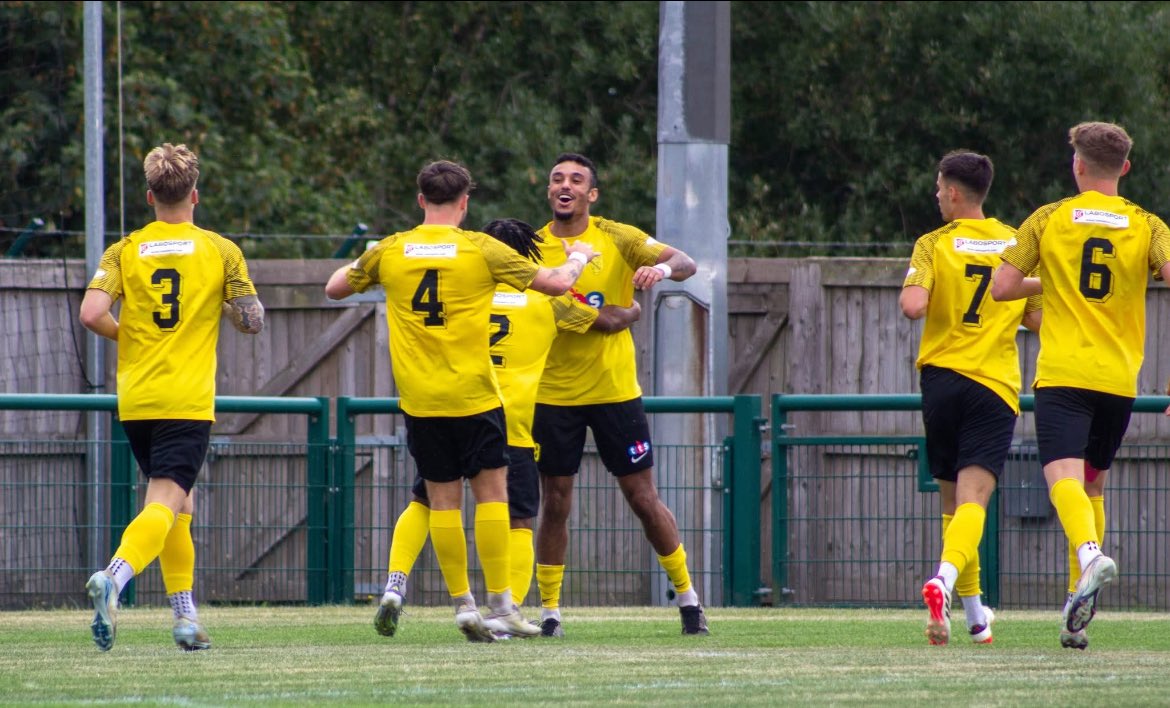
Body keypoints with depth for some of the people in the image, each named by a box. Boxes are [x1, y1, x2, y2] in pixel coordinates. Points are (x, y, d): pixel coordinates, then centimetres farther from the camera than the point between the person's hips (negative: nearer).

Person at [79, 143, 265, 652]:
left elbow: (91, 313, -9)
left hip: (135, 400, 3)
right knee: (166, 504, -11)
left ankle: (185, 616, 19)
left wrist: (125, 335, 11)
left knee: (177, 503, 20)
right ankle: (114, 578, -38)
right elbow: (252, 321, 0)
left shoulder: (125, 252, 4)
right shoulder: (221, 252, 0)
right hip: (188, 401, -3)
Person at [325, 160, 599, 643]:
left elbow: (335, 288, 17)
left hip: (419, 399, 2)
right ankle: (499, 603, 0)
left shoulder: (389, 251, 1)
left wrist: (354, 268, 38)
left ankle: (462, 603, 5)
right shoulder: (481, 250, -5)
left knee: (442, 498, 7)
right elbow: (557, 284, 0)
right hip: (473, 394, -2)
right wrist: (578, 259, 22)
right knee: (490, 491, 4)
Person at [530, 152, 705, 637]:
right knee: (554, 504, 2)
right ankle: (548, 610, 10)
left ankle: (687, 595, 16)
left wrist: (663, 268, -29)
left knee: (643, 497, 2)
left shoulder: (617, 239, -1)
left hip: (615, 390, -1)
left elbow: (686, 263, -7)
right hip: (553, 393, 1)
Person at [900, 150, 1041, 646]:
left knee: (953, 501, 14)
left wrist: (908, 290, 4)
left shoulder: (934, 246, -3)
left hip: (941, 377, 0)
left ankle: (975, 613, 18)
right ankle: (945, 578, -37)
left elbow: (913, 306, -17)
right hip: (995, 383, 0)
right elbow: (1038, 319, 8)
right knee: (973, 499, -11)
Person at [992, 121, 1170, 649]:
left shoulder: (1048, 220, 4)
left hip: (1063, 374, -3)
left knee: (1064, 476, -16)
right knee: (1093, 484, 17)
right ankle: (1077, 615, 14)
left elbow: (1002, 287, 1)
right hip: (1119, 378, 3)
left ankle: (1090, 554, -47)